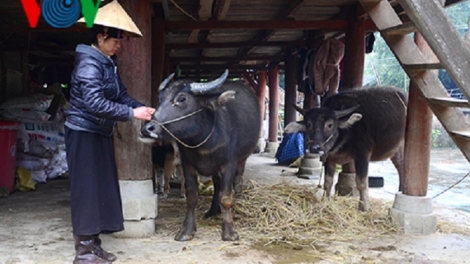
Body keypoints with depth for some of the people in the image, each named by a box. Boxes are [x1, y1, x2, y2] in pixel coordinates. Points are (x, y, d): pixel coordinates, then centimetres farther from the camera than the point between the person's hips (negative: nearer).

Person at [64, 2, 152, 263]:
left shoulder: (110, 63, 11)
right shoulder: (89, 63, -18)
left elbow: (122, 95, 9)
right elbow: (95, 103, -28)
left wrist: (144, 108, -8)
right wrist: (132, 114, -26)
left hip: (101, 134, 9)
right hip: (84, 133, -9)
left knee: (102, 188, 11)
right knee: (87, 189, -5)